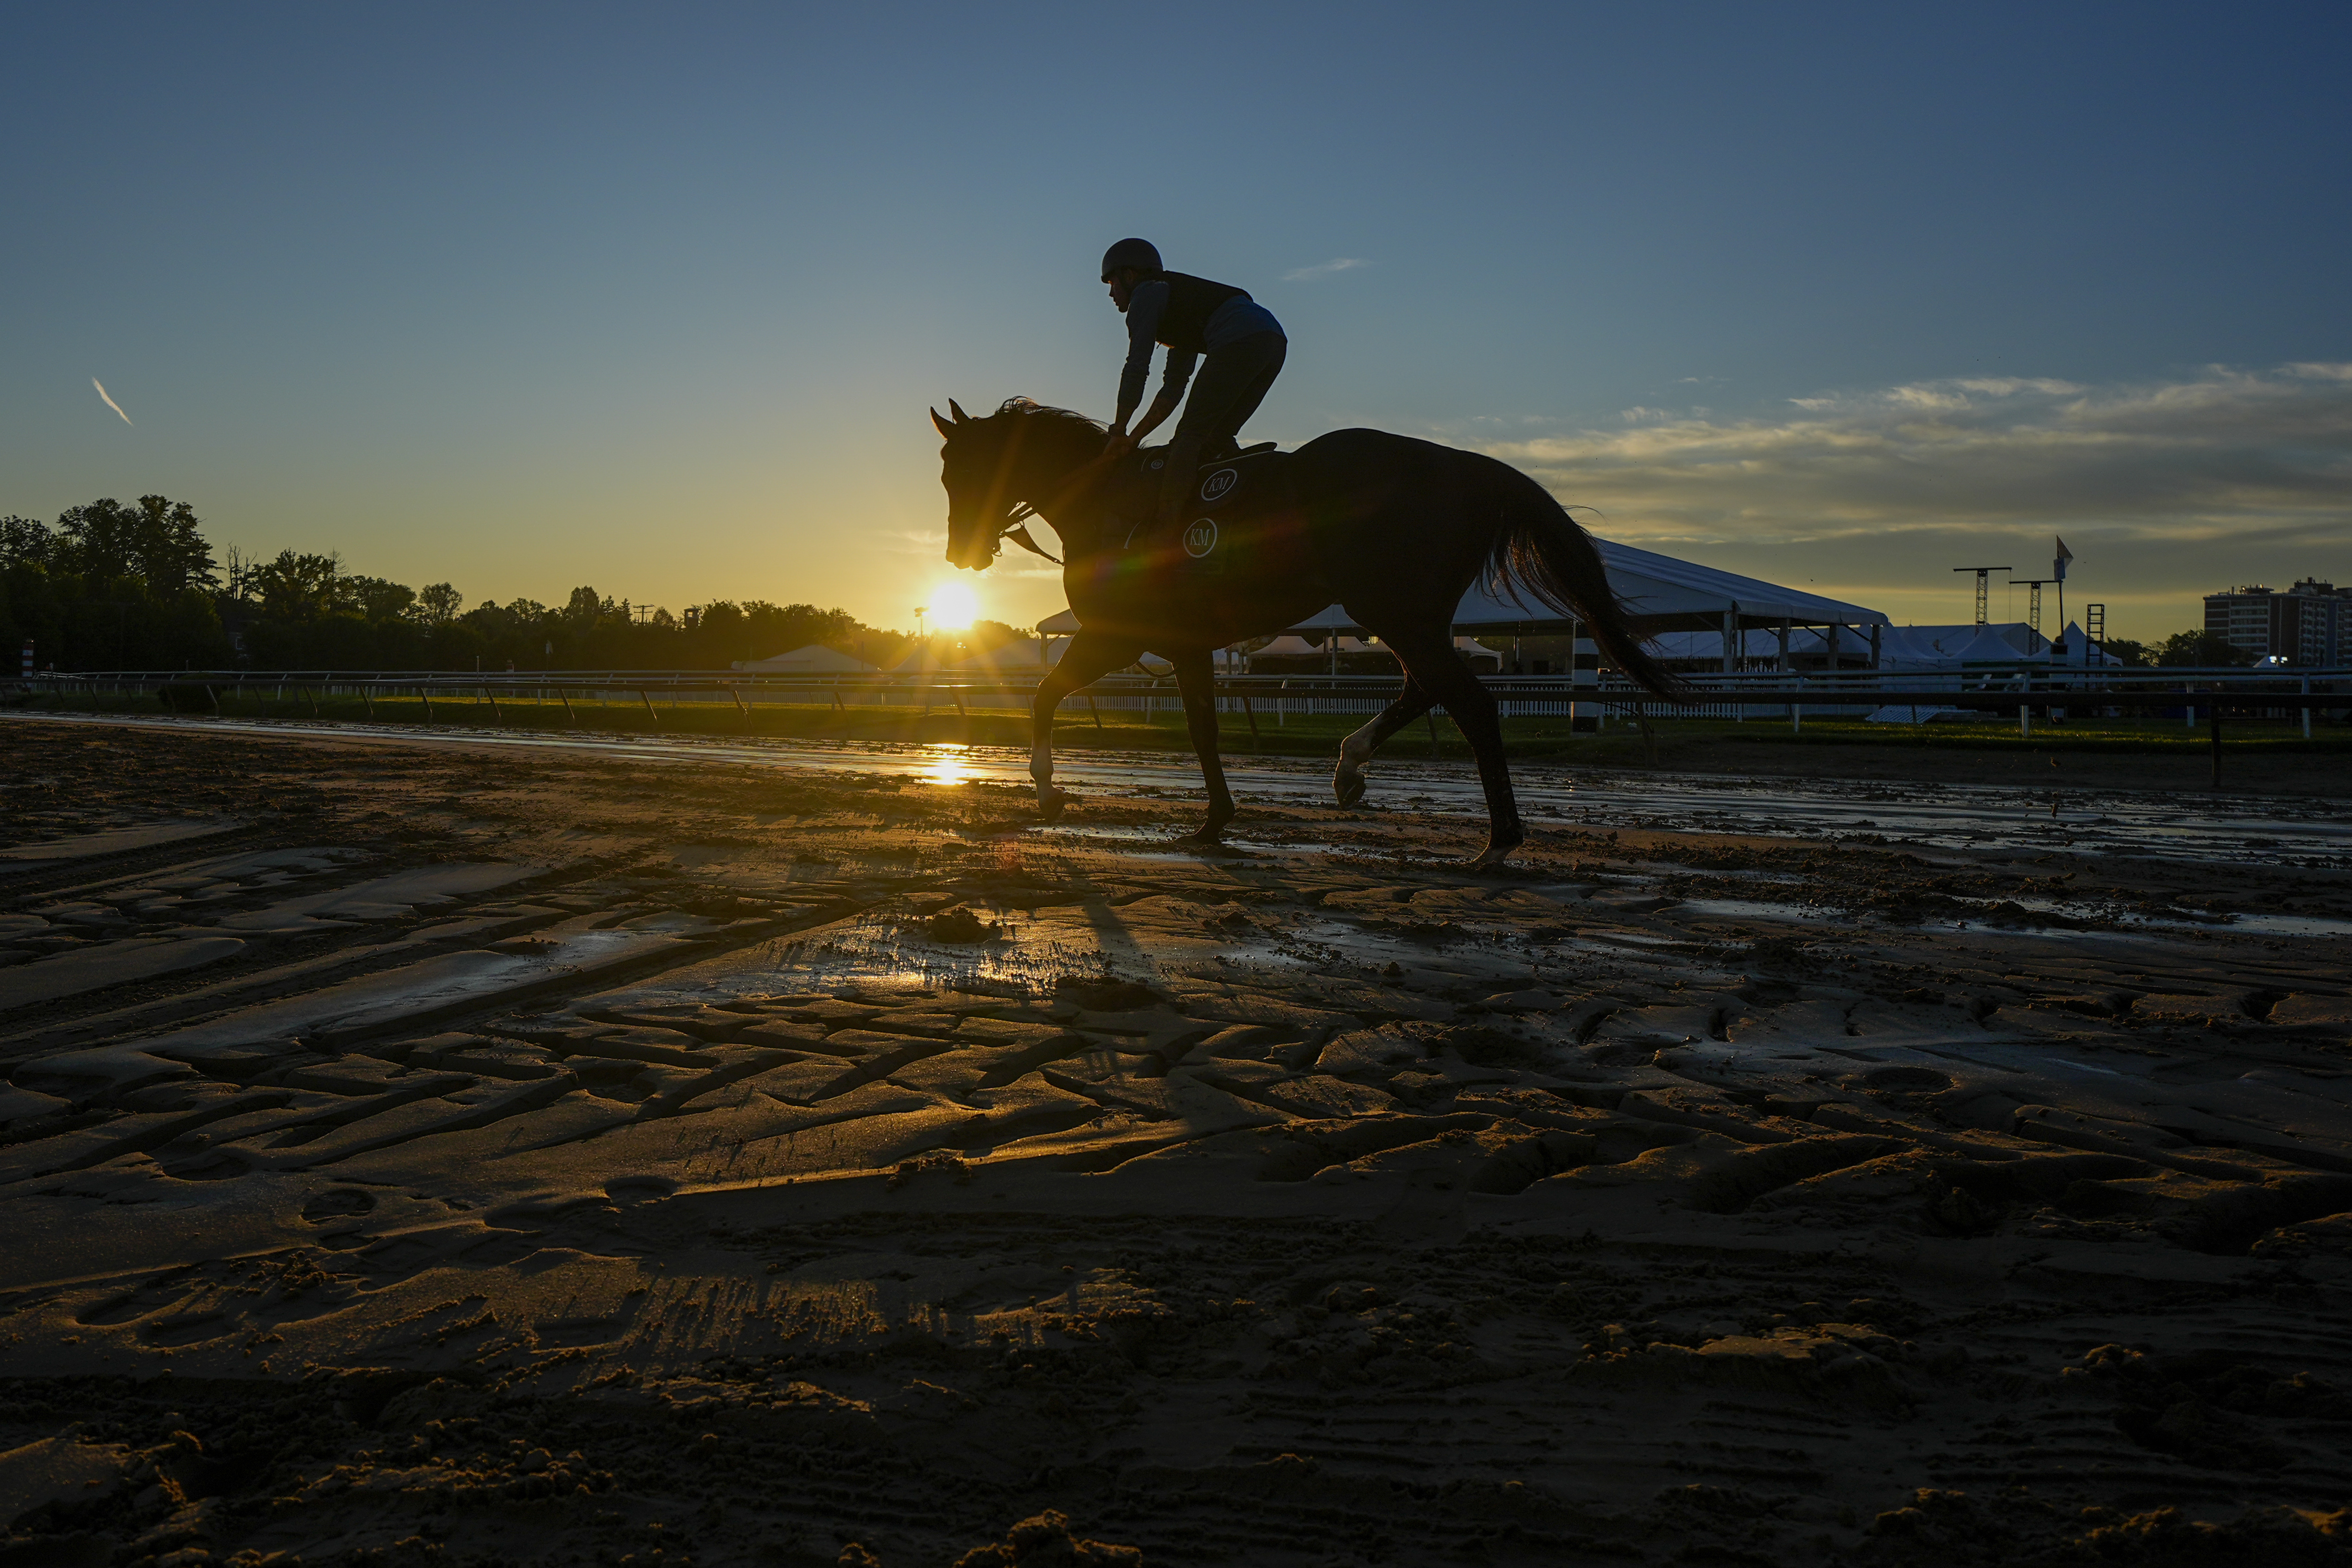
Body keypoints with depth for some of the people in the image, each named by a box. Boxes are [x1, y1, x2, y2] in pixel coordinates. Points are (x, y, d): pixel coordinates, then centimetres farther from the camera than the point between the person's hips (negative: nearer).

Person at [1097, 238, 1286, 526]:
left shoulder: (1146, 293, 11)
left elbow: (1136, 369, 3)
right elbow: (1174, 387, 35)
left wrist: (1119, 431, 11)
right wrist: (1136, 436, 31)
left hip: (1239, 341, -9)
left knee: (1188, 439, -8)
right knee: (1216, 440, 16)